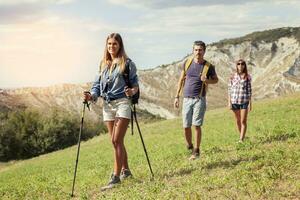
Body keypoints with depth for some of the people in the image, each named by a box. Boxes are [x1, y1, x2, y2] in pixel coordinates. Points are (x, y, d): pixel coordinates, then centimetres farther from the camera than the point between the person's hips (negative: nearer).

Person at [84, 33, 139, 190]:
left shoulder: (127, 63, -2)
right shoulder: (103, 64, 14)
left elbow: (135, 82, -1)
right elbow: (98, 83, 14)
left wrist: (133, 91, -23)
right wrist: (92, 96, -4)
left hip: (122, 103, -6)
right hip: (107, 105, 6)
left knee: (116, 140, -13)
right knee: (116, 141, 11)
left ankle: (116, 176, -11)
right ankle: (125, 170, 26)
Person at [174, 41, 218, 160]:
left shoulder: (209, 66, -2)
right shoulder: (187, 63, 4)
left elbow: (216, 80, 13)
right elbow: (181, 80, 13)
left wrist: (207, 80, -11)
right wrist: (177, 96, 11)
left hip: (199, 99, -3)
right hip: (187, 99, 3)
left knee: (197, 125, -8)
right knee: (186, 126, 4)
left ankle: (196, 151, 3)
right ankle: (189, 146, 27)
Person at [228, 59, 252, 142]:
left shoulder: (247, 77, 1)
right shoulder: (232, 77, 3)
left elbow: (249, 90, 2)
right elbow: (229, 90, 4)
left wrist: (250, 103, -2)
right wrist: (229, 102, -1)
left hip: (244, 101, -2)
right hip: (234, 101, 2)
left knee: (243, 121, -5)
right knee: (238, 121, 12)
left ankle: (241, 139, -4)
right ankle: (242, 136, 29)